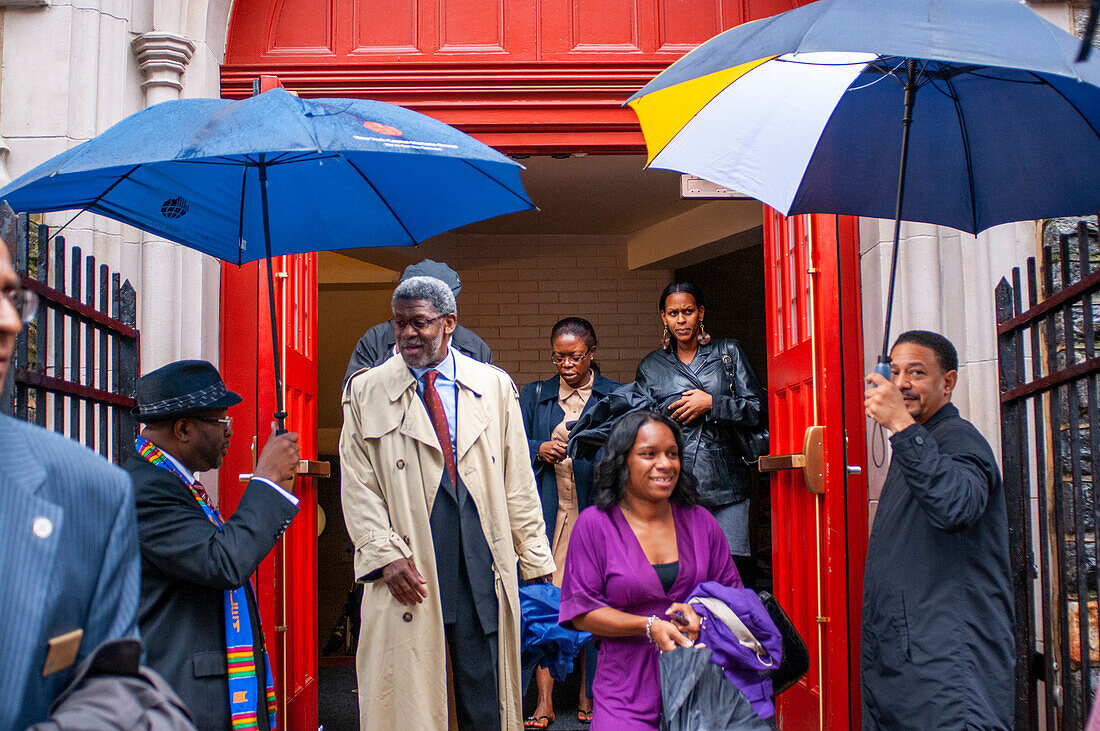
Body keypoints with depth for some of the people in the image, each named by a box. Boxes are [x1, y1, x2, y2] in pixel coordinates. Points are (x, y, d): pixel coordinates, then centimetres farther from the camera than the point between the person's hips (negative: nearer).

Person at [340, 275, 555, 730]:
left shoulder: (495, 386, 9)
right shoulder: (365, 393, 6)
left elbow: (518, 482, 9)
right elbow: (358, 487, 4)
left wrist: (537, 562, 6)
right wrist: (385, 555, -9)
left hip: (484, 569, 1)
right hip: (409, 573, -1)